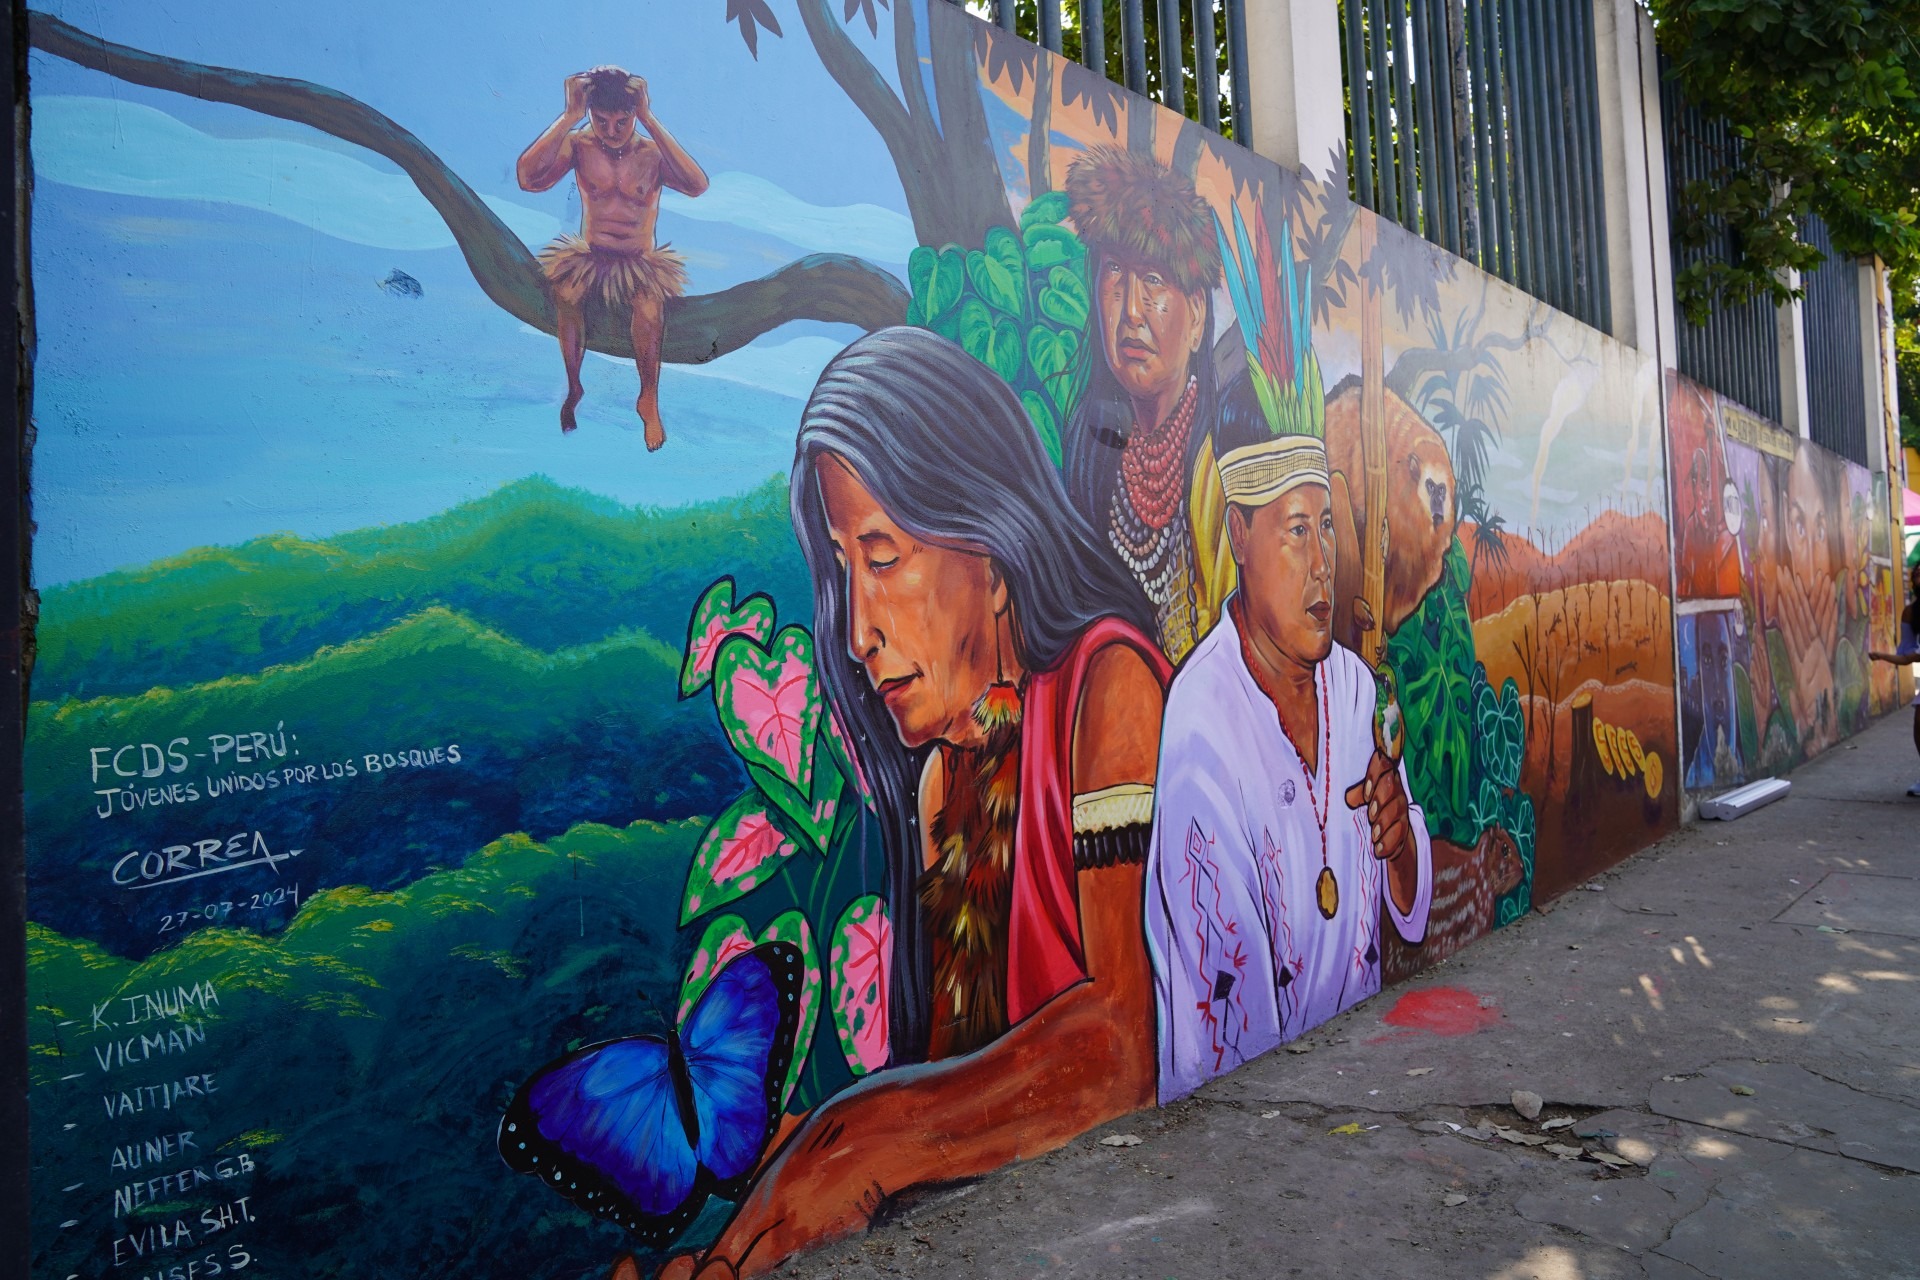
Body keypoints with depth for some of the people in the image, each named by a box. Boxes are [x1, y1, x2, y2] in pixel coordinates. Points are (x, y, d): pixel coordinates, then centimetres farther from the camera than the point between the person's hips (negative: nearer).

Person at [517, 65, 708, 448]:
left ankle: (649, 399, -15)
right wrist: (568, 117, -19)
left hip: (641, 265, -1)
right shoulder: (578, 144, -1)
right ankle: (573, 387, -13)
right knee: (563, 285, -32)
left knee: (649, 304, -35)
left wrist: (650, 120, -25)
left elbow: (697, 186, -27)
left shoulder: (654, 151, -5)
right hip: (587, 258, 2)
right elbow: (529, 179, -19)